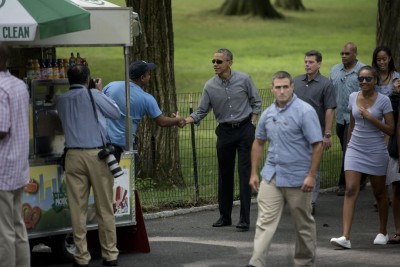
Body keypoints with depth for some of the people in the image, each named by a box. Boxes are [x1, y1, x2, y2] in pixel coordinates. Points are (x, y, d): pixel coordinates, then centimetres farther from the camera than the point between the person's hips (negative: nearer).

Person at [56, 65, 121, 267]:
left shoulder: (62, 100, 8)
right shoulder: (93, 95, -1)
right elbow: (116, 113, 9)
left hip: (74, 156, 2)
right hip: (96, 154, -2)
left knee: (77, 208, 3)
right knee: (104, 208, 4)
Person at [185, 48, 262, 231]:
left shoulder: (244, 80, -6)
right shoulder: (210, 86, -2)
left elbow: (256, 103, 5)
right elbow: (201, 112, 0)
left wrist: (252, 124, -4)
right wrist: (184, 121, -17)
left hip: (244, 129, -3)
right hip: (224, 132, 3)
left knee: (244, 173, -7)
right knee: (224, 174, 8)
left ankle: (244, 219, -8)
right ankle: (224, 216, 19)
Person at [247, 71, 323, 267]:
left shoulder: (305, 111, -11)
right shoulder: (268, 113, 7)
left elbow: (317, 145, -13)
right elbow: (258, 143, 19)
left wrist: (311, 175, -18)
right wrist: (254, 172, 14)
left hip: (297, 178, -5)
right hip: (271, 176, 5)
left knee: (303, 223, 10)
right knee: (265, 221, -5)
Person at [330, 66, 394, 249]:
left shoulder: (383, 100, -8)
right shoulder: (353, 97, 3)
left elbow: (390, 130, -9)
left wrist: (371, 117, -19)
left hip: (376, 152, -2)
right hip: (355, 149, 2)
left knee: (379, 192, 11)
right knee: (351, 190, -11)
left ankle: (383, 233, 29)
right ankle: (345, 237, -18)